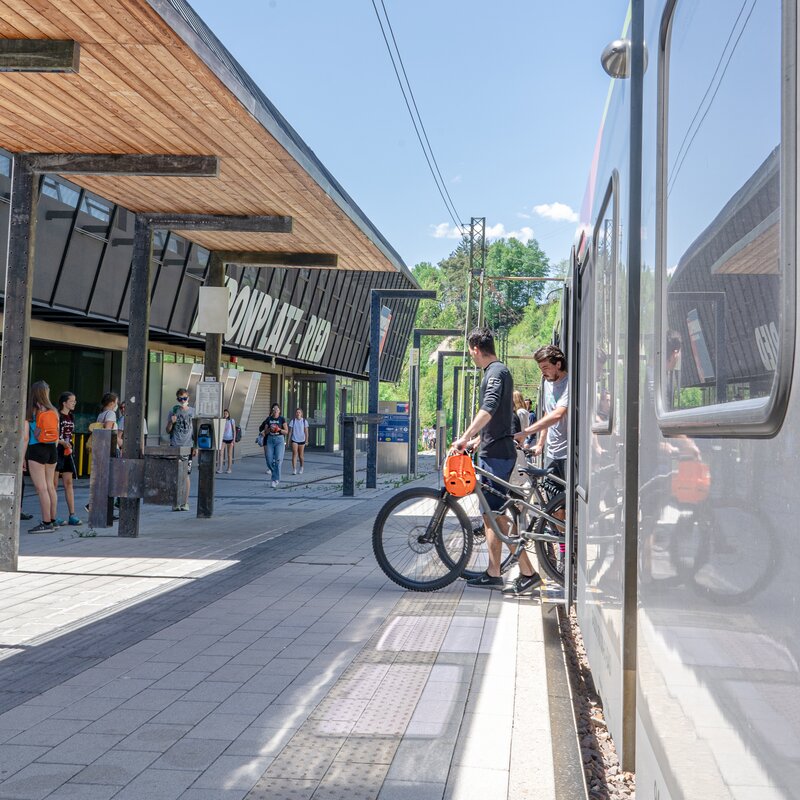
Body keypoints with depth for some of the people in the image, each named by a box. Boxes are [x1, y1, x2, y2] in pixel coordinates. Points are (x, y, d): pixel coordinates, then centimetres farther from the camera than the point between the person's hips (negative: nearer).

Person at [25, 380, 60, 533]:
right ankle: (53, 520, 18)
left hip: (36, 450, -6)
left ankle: (46, 523, -7)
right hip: (52, 450, 6)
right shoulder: (54, 411, 6)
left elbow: (26, 437, -6)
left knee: (41, 488, -5)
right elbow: (57, 436, 10)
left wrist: (22, 457, 1)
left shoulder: (31, 413, -7)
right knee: (50, 486, 13)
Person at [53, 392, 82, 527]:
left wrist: (69, 445, 13)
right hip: (56, 451, -7)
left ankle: (72, 515, 7)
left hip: (67, 452, 7)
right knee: (54, 483, -3)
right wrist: (62, 442, -22)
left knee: (69, 483, 6)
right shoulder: (57, 416, -10)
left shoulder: (71, 417, 14)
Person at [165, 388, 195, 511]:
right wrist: (171, 422, -10)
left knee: (186, 474, -1)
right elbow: (168, 430, 10)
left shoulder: (193, 412, 6)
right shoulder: (173, 411, 6)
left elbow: (195, 430, 9)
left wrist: (195, 447, 3)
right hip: (175, 447, 0)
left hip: (188, 447, 0)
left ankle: (185, 502, 5)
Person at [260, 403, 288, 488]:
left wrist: (279, 429, -17)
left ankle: (275, 480, -9)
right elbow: (265, 432, 9)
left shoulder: (282, 419, 1)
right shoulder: (268, 419, 9)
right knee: (269, 460, -3)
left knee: (278, 460, -12)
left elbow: (286, 431, 0)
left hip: (279, 440, -3)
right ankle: (276, 475, 22)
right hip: (270, 440, 3)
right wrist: (269, 429, -11)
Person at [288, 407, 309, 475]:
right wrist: (288, 440, 0)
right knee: (294, 454, -13)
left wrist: (306, 441, -3)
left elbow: (306, 432, 1)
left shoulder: (304, 421, 0)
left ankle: (301, 467, 31)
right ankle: (294, 469, -16)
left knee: (300, 455, 8)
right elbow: (290, 431, 3)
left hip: (301, 440, 0)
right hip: (294, 440, 0)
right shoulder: (293, 421, 0)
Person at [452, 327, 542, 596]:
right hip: (492, 452, 10)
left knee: (498, 515, -10)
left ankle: (528, 572, -8)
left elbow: (488, 409, -28)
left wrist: (465, 437, -32)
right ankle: (493, 573, 17)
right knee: (490, 514, 12)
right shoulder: (496, 372, 20)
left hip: (496, 455, -10)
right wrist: (474, 441, 31)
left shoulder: (496, 372, -12)